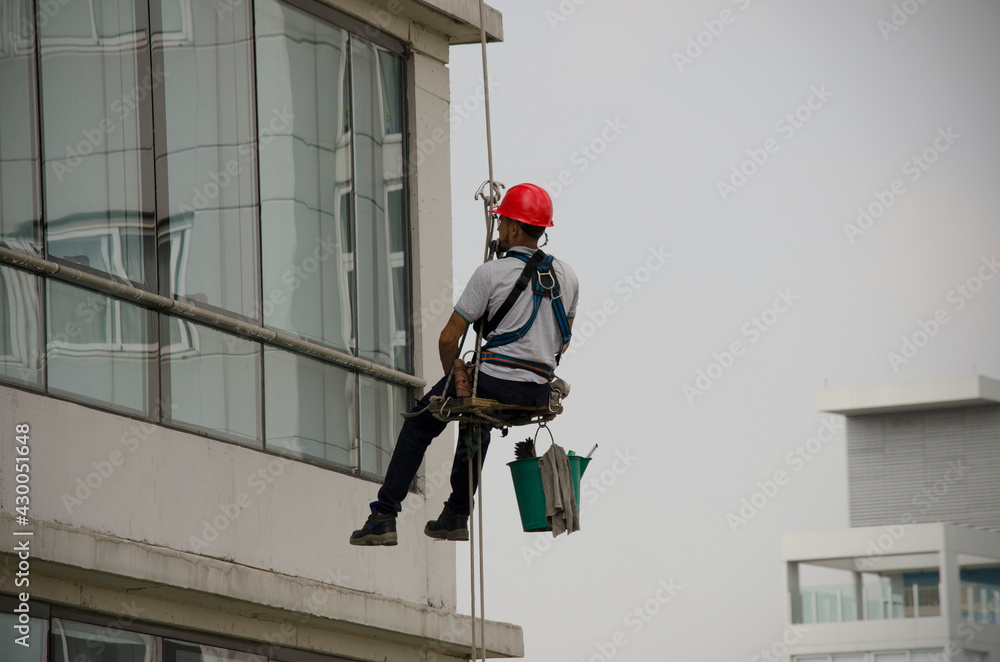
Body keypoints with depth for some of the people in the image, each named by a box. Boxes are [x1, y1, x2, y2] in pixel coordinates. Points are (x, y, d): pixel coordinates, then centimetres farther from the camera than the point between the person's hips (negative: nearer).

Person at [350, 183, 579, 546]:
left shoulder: (490, 273, -10)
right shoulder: (567, 275, 6)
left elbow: (448, 340, -7)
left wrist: (455, 378, 10)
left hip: (494, 382, -6)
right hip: (539, 398, 6)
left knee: (421, 421, 18)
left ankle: (384, 516, 13)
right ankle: (456, 516, 41)